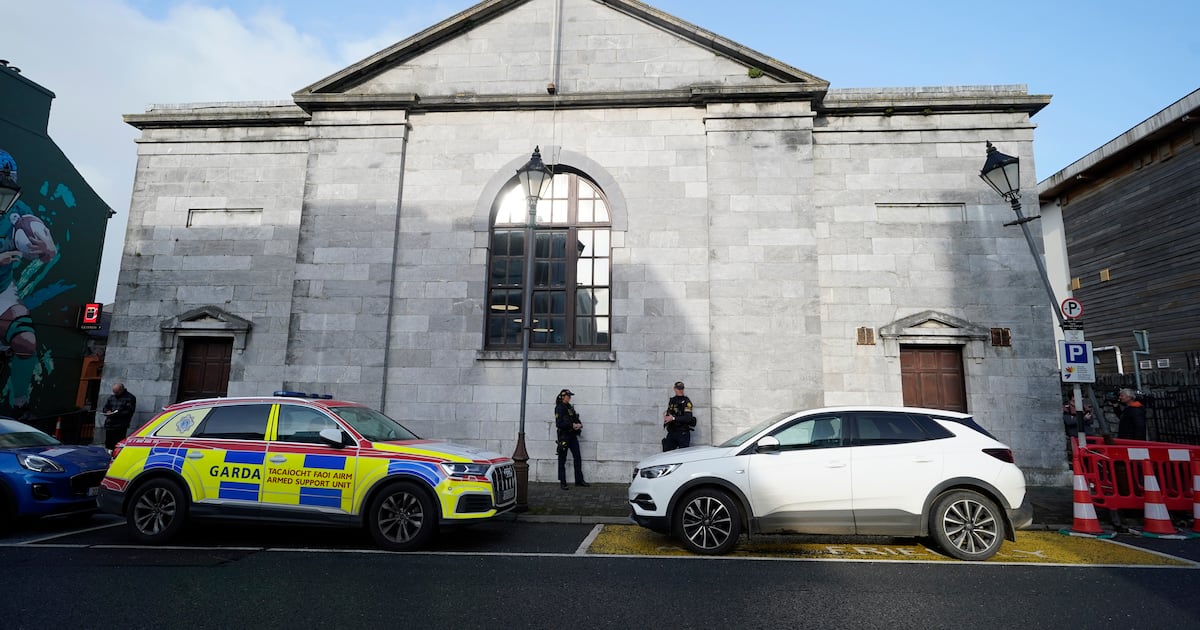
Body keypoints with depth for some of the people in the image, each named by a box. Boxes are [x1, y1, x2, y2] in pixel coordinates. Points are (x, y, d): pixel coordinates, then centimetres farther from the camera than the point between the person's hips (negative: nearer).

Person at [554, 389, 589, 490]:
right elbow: (559, 424, -17)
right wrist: (572, 425, -20)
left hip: (572, 435, 7)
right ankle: (562, 482, 10)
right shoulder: (559, 408, -10)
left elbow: (576, 419, 17)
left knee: (578, 457, 6)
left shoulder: (570, 407, 13)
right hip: (564, 435, -7)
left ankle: (579, 480, 15)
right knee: (562, 459, 2)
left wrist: (579, 424, -4)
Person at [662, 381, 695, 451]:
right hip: (671, 432, 6)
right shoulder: (671, 400, 12)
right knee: (666, 453, 6)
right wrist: (666, 415, 2)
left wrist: (673, 418, -22)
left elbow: (688, 418, -16)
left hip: (683, 433, -6)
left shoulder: (686, 401, -6)